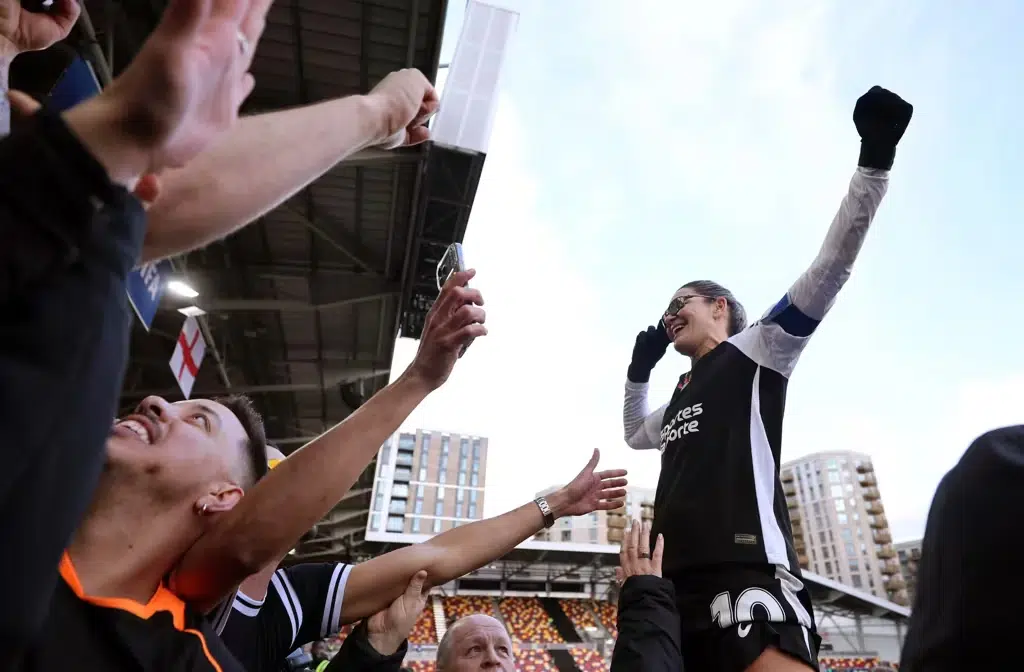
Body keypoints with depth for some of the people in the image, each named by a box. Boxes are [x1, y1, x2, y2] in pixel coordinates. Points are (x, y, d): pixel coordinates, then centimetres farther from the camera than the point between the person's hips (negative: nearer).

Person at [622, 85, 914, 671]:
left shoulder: (755, 351, 8)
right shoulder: (682, 399, 28)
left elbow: (831, 268, -2)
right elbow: (635, 435, 45)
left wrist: (875, 160, -6)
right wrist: (640, 369, 36)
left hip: (747, 580, -7)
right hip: (680, 590, 8)